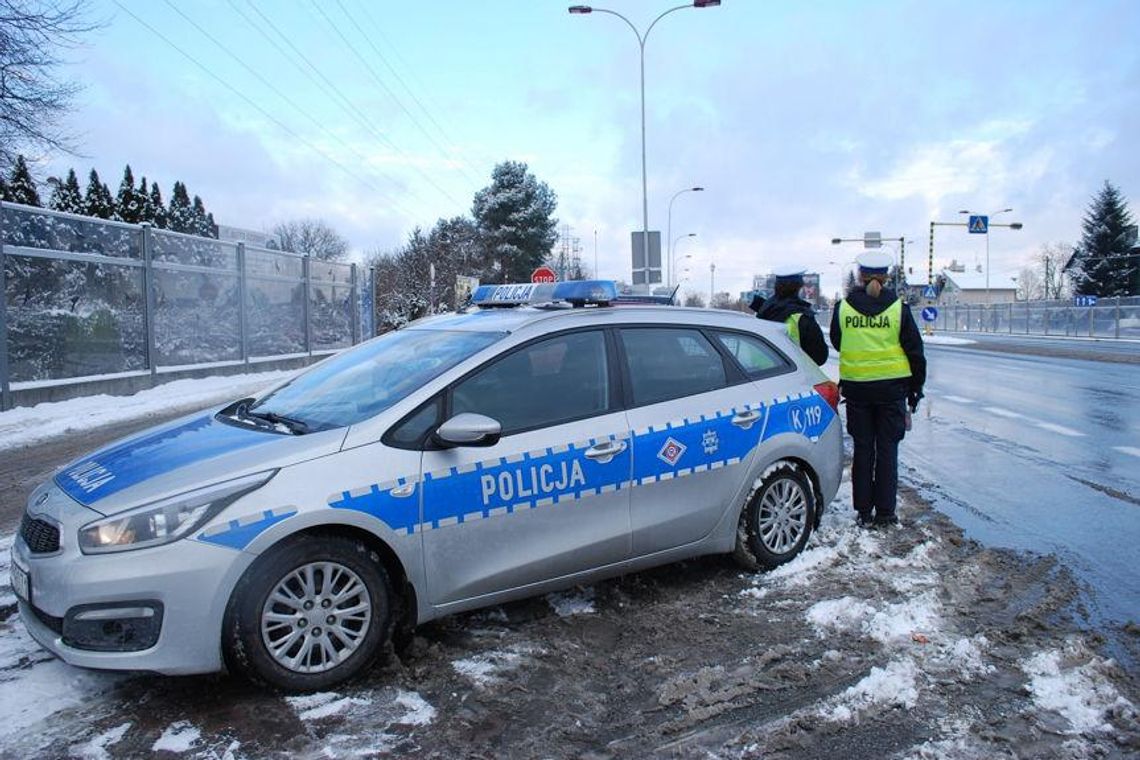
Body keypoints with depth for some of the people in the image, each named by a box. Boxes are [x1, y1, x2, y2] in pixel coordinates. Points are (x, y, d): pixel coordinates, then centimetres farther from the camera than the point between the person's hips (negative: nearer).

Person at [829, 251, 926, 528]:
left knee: (863, 449, 9)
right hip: (891, 386, -1)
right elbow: (915, 351, 1)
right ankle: (885, 511, 11)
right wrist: (916, 387, 10)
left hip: (855, 386, 1)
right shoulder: (898, 308, -4)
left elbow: (836, 343, 13)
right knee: (887, 449, 7)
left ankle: (864, 512, 13)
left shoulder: (843, 307, -1)